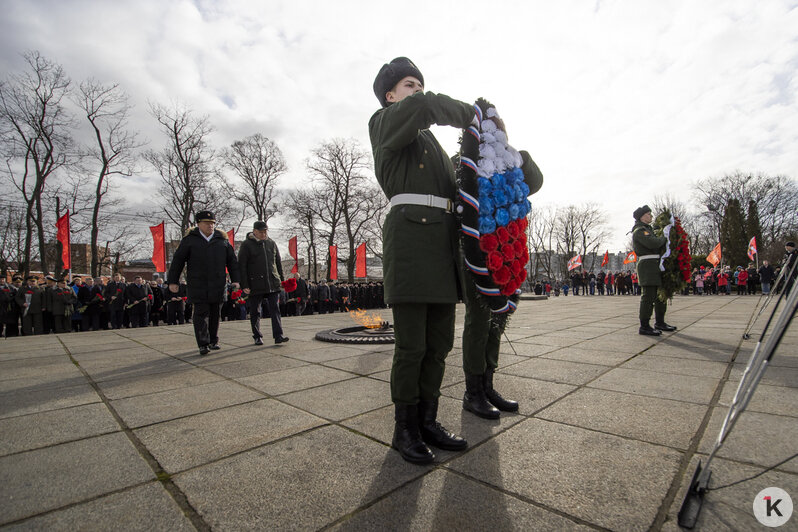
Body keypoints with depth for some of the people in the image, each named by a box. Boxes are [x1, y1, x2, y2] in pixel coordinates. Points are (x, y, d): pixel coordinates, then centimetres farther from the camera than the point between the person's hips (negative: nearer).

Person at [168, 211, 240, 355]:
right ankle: (203, 345, -3)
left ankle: (213, 341, 21)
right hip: (197, 285, -3)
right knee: (201, 313, -6)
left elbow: (232, 261, 13)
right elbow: (178, 260, 6)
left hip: (218, 284, 3)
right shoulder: (190, 240, 5)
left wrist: (235, 279, 5)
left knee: (215, 313, 9)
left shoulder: (222, 239, 11)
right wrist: (172, 281, 2)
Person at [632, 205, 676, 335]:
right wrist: (664, 238, -6)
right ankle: (644, 326, -9)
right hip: (647, 264, -11)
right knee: (649, 295, -12)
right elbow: (653, 243, -24)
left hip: (655, 265, 11)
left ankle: (660, 323, 25)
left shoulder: (647, 229, 24)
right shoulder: (639, 231, -10)